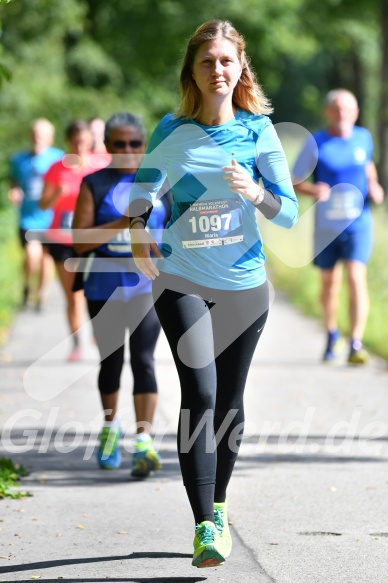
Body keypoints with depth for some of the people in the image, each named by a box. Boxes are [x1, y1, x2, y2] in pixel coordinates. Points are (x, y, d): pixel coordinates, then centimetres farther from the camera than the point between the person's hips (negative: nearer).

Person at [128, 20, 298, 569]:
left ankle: (219, 505, 30)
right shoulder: (172, 132, -4)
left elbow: (289, 212, -1)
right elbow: (141, 192, 12)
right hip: (183, 281, -2)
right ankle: (205, 527, -18)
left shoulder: (257, 129, -2)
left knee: (229, 399, 10)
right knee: (200, 392, -16)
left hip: (245, 283, 2)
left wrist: (256, 194, -20)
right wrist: (141, 245, -1)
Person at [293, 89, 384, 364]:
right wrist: (313, 190, -24)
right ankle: (333, 336, 37)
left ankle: (357, 344, -17)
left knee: (356, 279, -16)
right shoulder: (316, 143, -6)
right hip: (326, 226, 0)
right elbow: (294, 182, -4)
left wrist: (373, 186, 4)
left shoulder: (363, 138, 2)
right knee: (329, 282, 14)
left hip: (358, 223, 0)